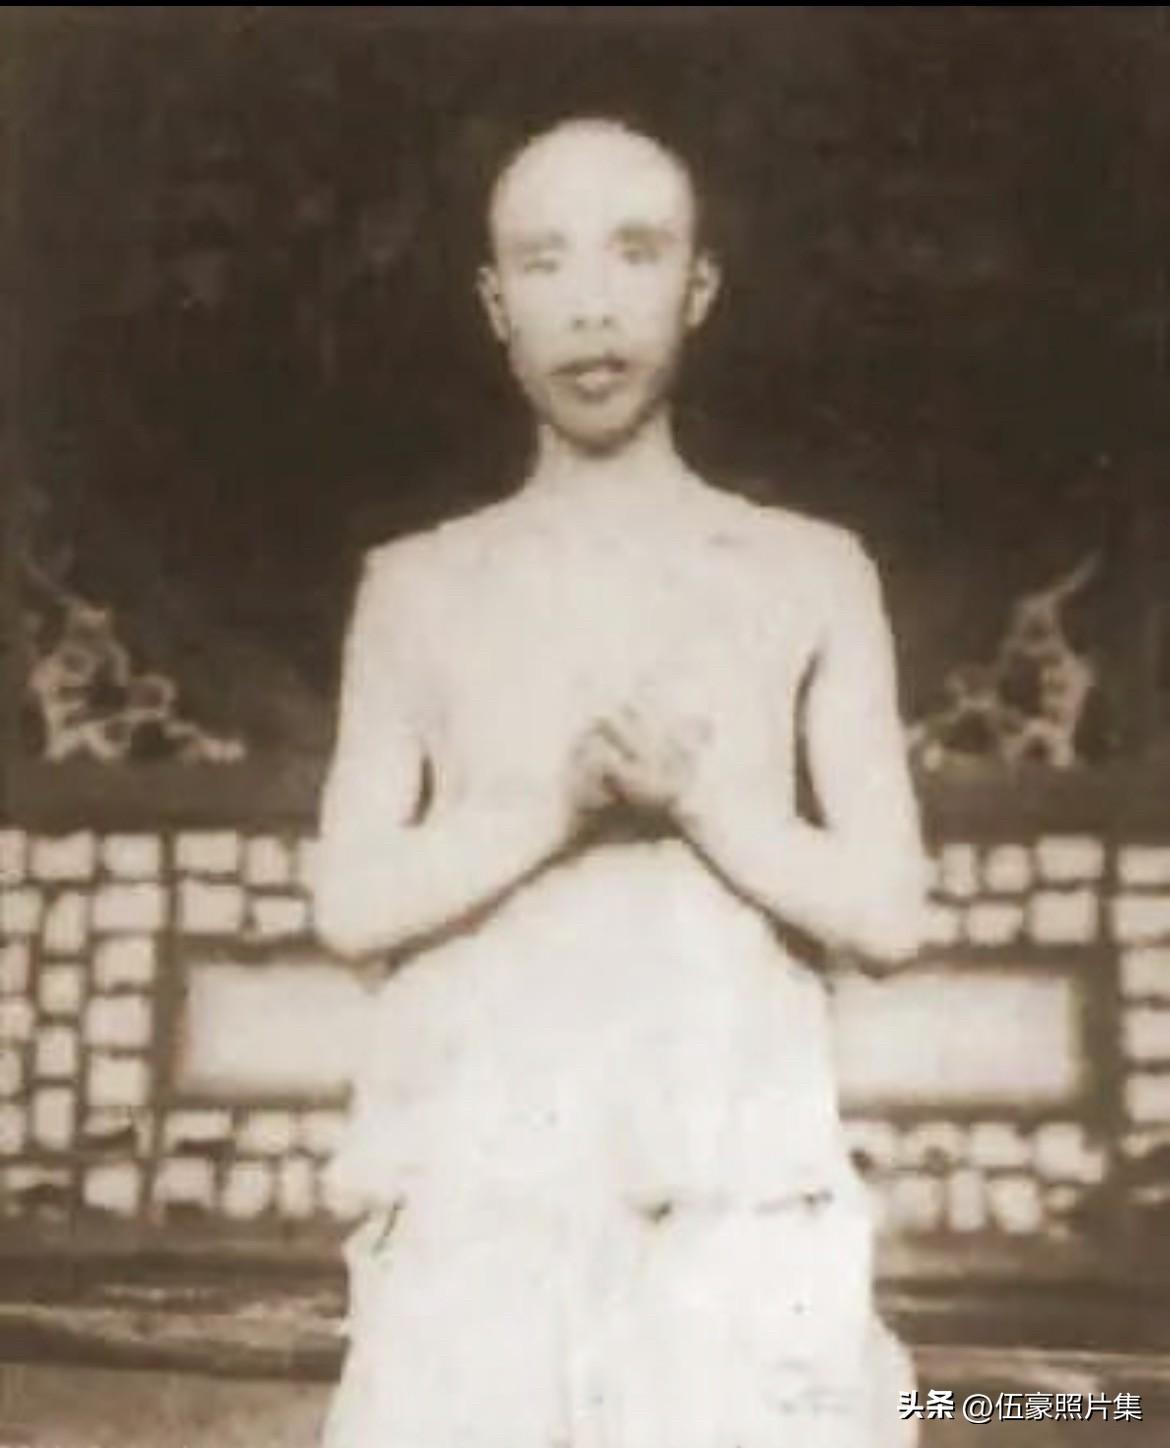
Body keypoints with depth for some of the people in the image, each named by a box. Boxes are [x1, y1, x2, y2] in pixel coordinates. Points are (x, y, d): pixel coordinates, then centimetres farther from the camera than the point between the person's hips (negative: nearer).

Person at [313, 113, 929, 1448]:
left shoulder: (814, 574, 9)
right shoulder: (419, 585, 12)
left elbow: (888, 912, 5)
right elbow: (353, 904, 4)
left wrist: (701, 796, -11)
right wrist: (552, 803, -11)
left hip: (736, 1178, 0)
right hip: (477, 1174, 1)